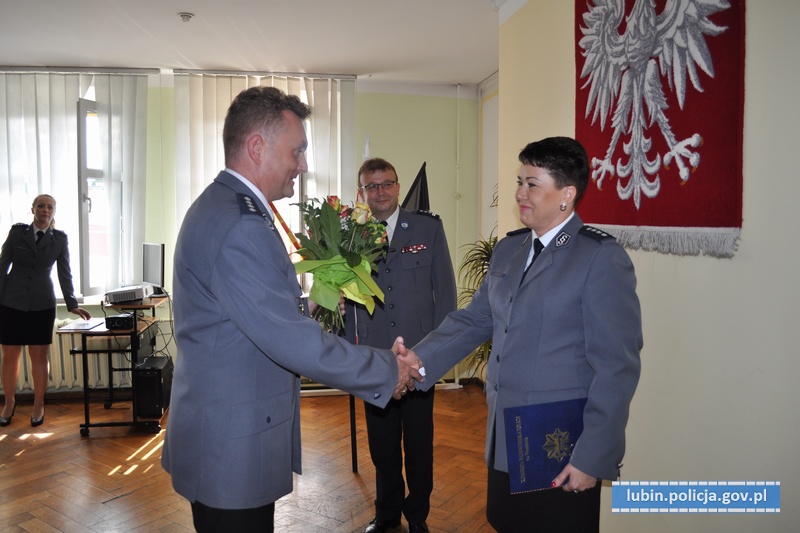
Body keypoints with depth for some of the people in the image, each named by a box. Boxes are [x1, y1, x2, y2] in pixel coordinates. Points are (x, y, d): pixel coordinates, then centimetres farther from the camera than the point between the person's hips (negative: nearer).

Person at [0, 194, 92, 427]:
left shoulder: (60, 238, 1)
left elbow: (64, 273, 1)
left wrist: (72, 304, -6)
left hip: (42, 303, 0)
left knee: (39, 356, 4)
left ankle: (38, 406, 18)